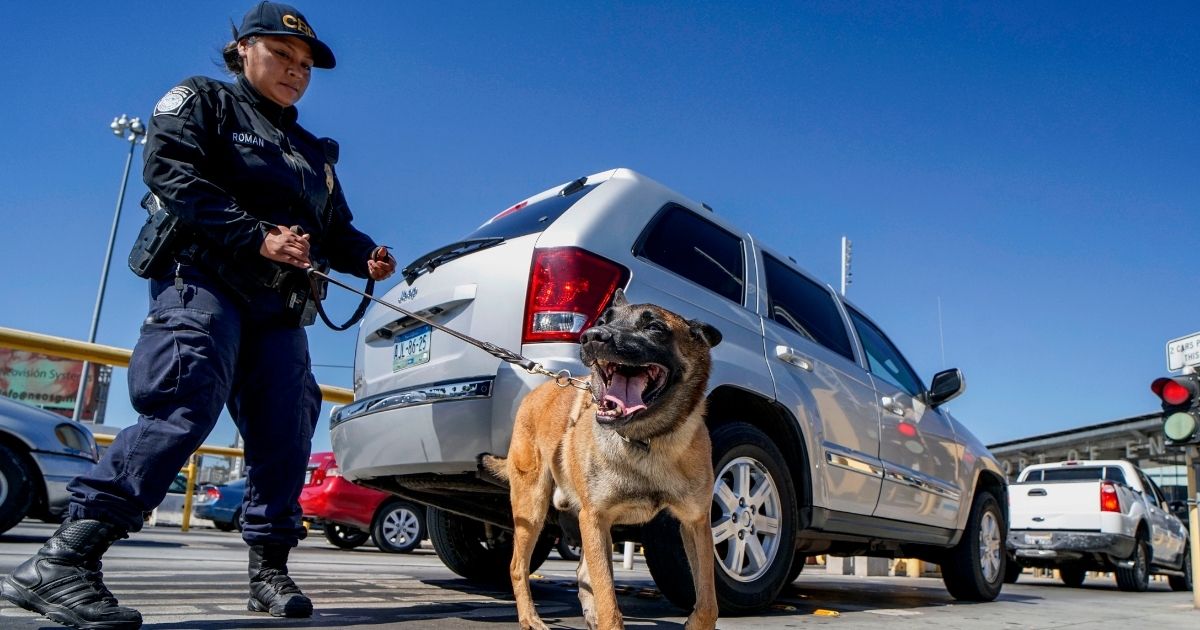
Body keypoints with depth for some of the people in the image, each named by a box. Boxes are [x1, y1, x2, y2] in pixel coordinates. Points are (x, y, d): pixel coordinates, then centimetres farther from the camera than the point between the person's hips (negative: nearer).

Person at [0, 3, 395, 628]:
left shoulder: (311, 152, 28)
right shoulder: (202, 101, 10)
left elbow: (335, 227, 24)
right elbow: (172, 174, -8)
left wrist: (365, 255, 0)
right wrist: (257, 236, -19)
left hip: (279, 306, 7)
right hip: (205, 278, -7)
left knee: (284, 432, 0)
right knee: (185, 407, -24)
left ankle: (268, 570, 9)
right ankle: (62, 562, -22)